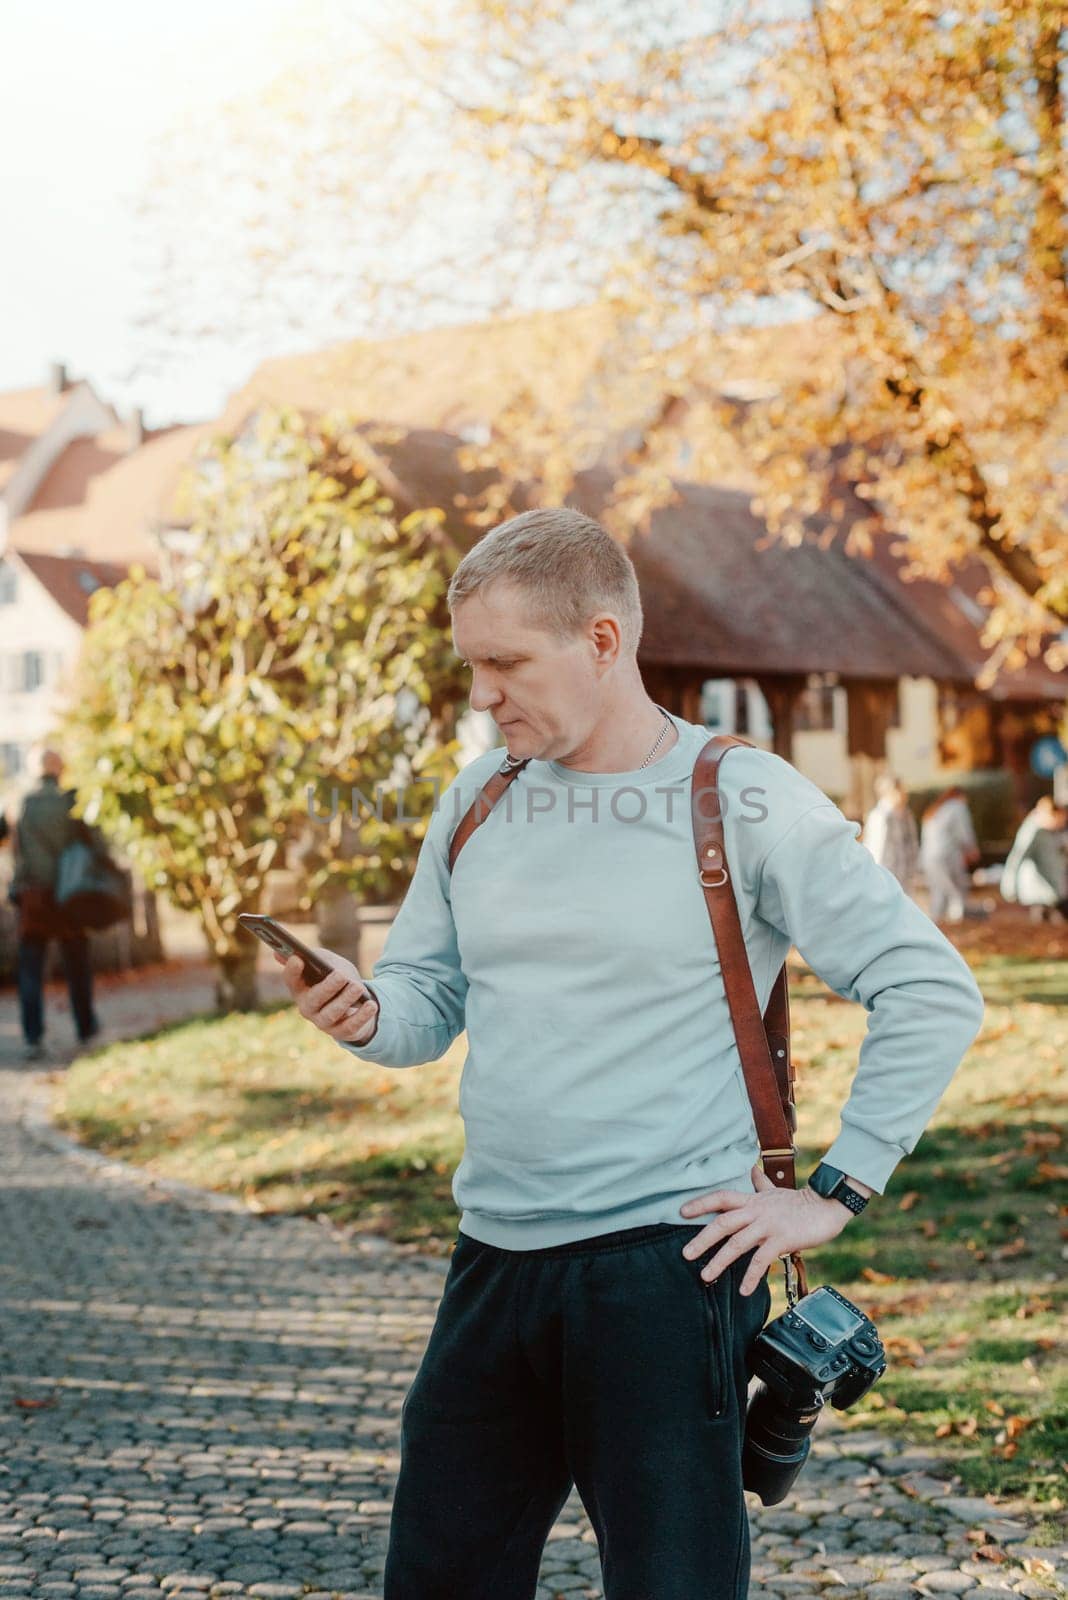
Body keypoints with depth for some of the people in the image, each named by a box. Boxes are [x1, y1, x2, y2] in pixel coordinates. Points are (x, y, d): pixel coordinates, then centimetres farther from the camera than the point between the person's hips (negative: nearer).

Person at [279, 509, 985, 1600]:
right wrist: (363, 1015, -10)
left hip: (664, 1265, -5)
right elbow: (427, 1002, 13)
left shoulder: (741, 802, -8)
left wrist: (834, 1195, -8)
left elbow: (932, 992, -8)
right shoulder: (475, 803, 9)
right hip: (492, 1264, 6)